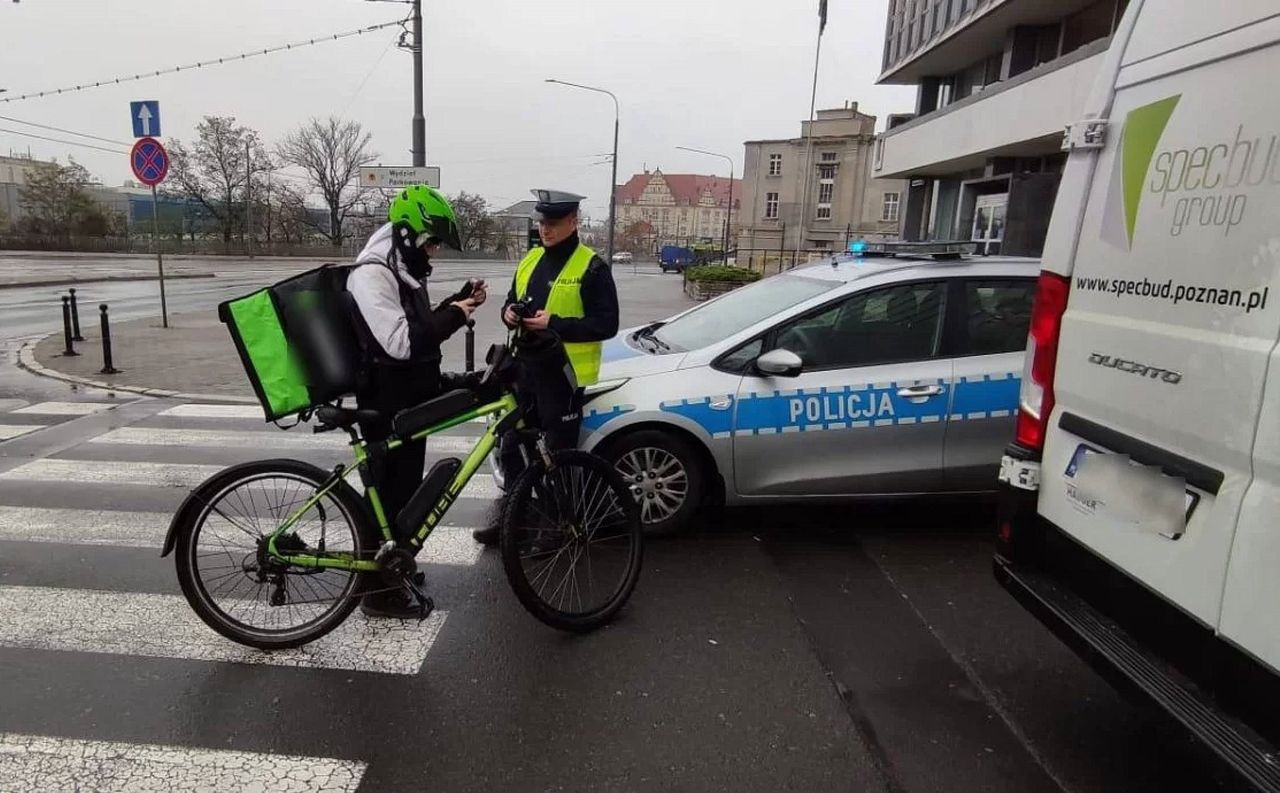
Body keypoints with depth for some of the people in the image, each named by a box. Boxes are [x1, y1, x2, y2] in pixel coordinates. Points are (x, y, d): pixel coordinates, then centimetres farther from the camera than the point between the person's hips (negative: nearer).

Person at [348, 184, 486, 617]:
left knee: (405, 487, 19)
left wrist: (458, 302, 4)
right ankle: (378, 590, 11)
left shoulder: (405, 271, 12)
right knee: (387, 490, -1)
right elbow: (401, 342, -29)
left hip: (411, 399, 10)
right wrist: (454, 315, -22)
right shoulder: (372, 274, -20)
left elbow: (422, 329, 16)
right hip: (387, 406, -10)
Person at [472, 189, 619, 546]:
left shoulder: (592, 268, -9)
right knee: (510, 446, 14)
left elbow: (606, 324, -15)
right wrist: (509, 312, -3)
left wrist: (554, 324, -22)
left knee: (557, 454, 4)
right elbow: (511, 302, 22)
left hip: (562, 374, -7)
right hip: (524, 369, 7)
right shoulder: (530, 260, 12)